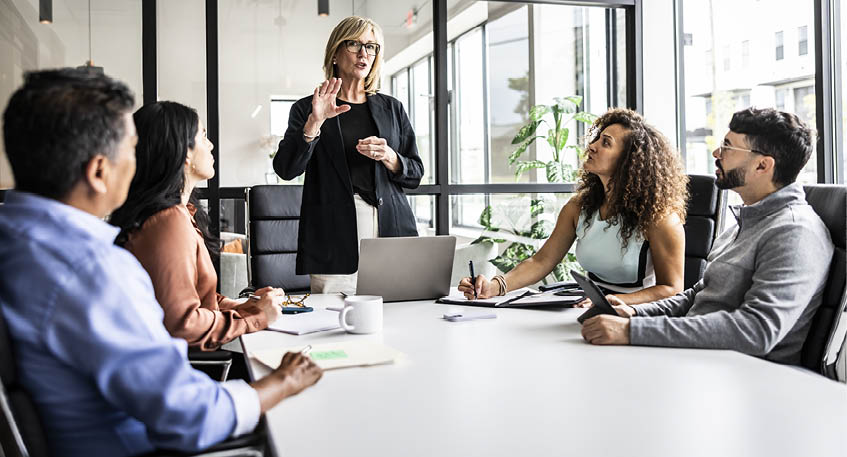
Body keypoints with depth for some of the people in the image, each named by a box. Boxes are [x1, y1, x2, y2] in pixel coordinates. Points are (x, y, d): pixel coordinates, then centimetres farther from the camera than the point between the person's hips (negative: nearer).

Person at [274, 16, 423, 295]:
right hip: (334, 238, -2)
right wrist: (314, 123, -17)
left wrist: (389, 158, -6)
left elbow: (415, 175, 15)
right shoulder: (307, 109, 9)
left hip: (391, 230, 3)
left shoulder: (392, 109, 17)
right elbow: (285, 169, -5)